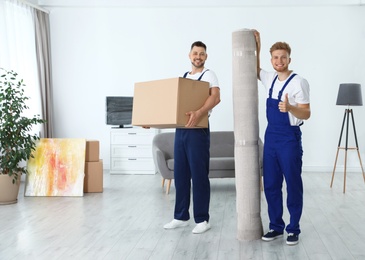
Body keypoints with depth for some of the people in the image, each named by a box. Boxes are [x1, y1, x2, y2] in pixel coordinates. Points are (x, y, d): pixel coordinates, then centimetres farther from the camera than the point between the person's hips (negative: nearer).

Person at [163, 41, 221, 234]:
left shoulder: (208, 75, -5)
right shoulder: (183, 77, 18)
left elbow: (216, 97, -24)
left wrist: (199, 113, -41)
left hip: (198, 131, -7)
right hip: (180, 130, 7)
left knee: (199, 175, -3)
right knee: (180, 174, 11)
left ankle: (202, 220, 7)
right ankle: (181, 217, 22)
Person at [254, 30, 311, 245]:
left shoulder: (299, 82, -11)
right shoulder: (271, 79, 8)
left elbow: (306, 114, -13)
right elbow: (256, 70, 29)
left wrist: (290, 108, -32)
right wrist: (257, 48, 17)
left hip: (289, 140, -6)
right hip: (270, 138, 7)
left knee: (293, 186, 3)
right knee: (271, 185, 9)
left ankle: (294, 229, 15)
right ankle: (276, 227, 21)